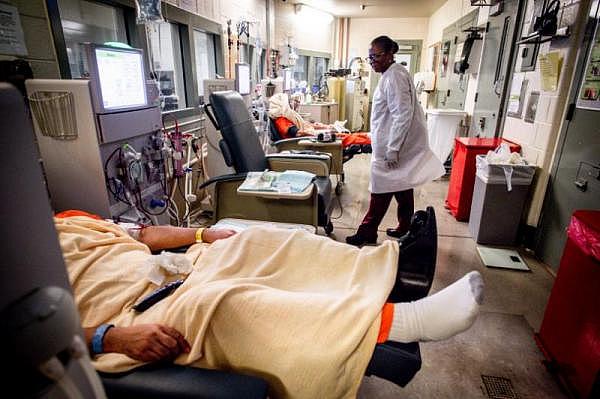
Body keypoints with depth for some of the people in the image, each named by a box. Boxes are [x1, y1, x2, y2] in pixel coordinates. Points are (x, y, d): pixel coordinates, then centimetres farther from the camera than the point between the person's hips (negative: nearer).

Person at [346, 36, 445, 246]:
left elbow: (403, 115, -23)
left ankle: (366, 234, 10)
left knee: (381, 192, -2)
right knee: (403, 189, 16)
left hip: (394, 145, -10)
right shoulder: (392, 74, 15)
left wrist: (392, 150, -23)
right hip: (403, 144, 10)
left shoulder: (394, 77, -16)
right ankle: (405, 229, 29)